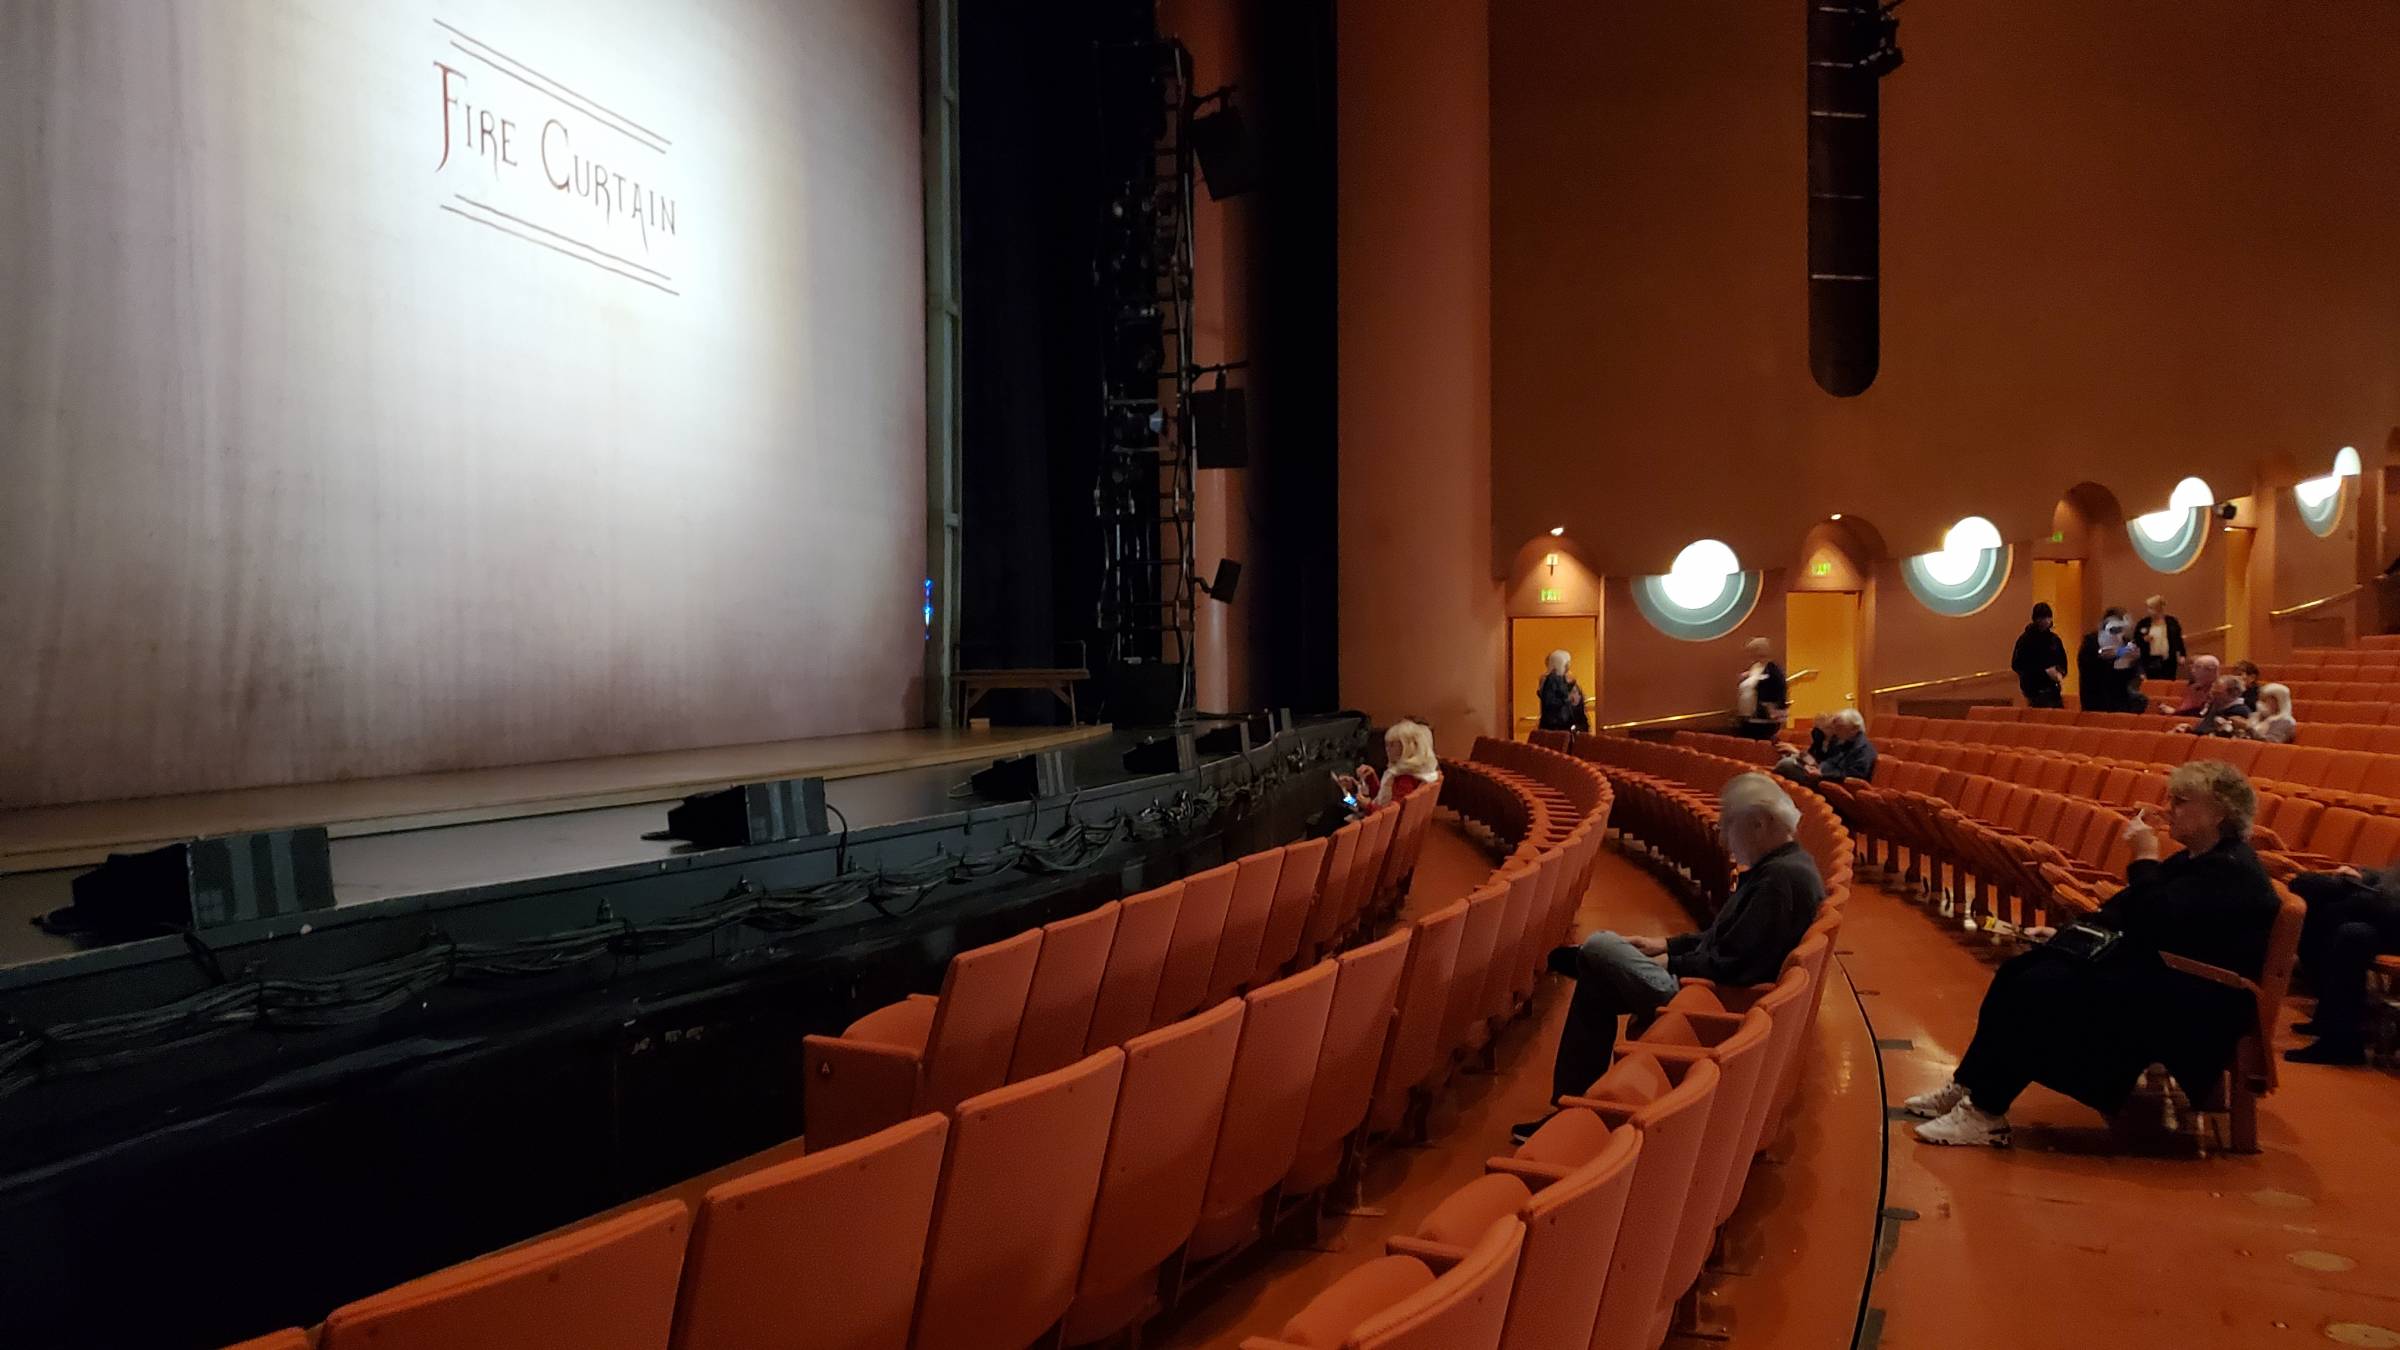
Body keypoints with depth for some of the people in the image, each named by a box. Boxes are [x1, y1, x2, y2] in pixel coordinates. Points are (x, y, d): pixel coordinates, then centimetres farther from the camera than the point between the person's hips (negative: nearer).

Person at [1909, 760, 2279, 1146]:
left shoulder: (2232, 872, -18)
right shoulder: (2198, 860, 14)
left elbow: (2154, 923, -29)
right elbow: (2127, 911, 17)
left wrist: (2144, 859, -18)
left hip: (2193, 1010, -10)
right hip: (2156, 973, 10)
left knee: (2041, 988, -23)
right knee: (2019, 971, -5)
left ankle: (1986, 1113, -17)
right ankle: (1969, 1087, -4)